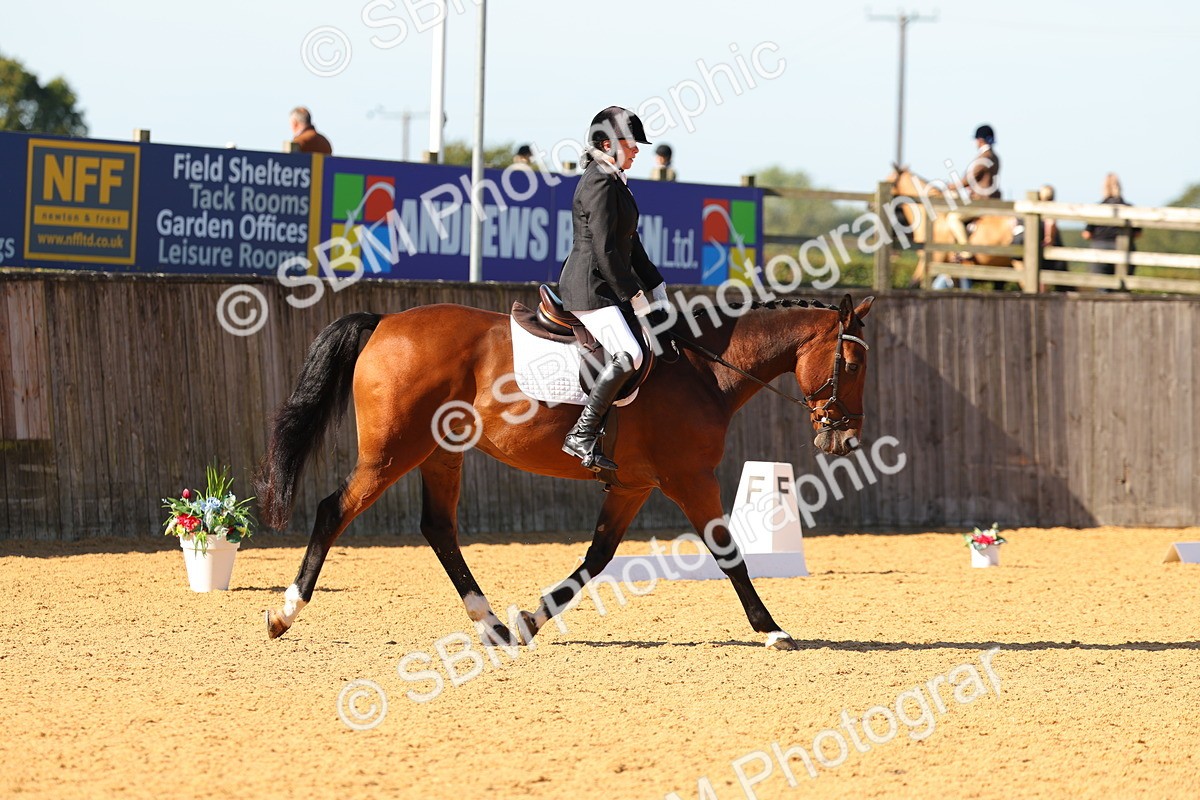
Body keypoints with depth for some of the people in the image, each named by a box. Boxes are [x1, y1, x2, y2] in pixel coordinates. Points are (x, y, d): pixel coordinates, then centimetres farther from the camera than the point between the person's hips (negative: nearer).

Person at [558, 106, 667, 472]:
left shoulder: (614, 182, 18)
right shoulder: (600, 183, -14)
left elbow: (630, 246, 22)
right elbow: (604, 250, -19)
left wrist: (657, 291, 19)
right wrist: (633, 295, -16)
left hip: (607, 287, 11)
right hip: (589, 287, -11)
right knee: (629, 355, -25)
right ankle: (581, 437, -21)